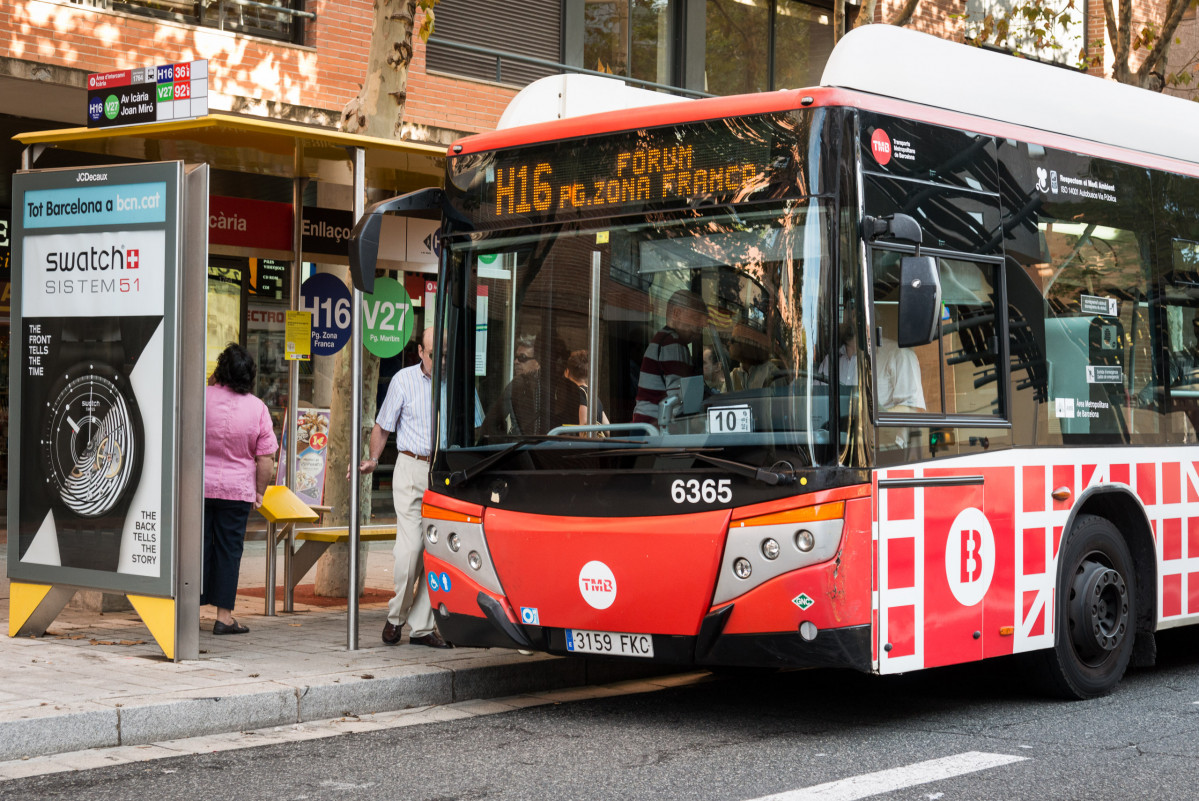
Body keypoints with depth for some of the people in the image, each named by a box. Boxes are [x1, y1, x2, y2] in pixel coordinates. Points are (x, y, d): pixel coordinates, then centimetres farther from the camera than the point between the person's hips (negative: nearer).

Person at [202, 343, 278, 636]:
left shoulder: (202, 397, -7)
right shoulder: (258, 408, -5)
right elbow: (266, 459, -3)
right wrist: (259, 492, 6)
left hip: (198, 487, 1)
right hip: (237, 490, -1)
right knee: (228, 549, 4)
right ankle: (223, 615, 4)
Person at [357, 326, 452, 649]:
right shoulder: (404, 380, 3)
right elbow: (383, 426, 8)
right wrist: (373, 460, -6)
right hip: (412, 468, -2)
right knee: (411, 545, -12)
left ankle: (423, 626, 8)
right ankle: (396, 616, 9)